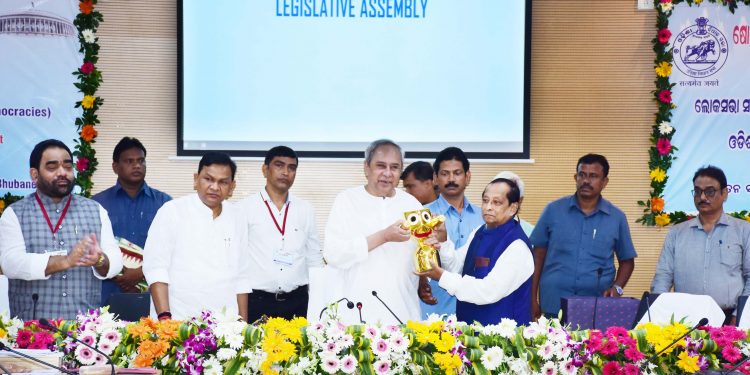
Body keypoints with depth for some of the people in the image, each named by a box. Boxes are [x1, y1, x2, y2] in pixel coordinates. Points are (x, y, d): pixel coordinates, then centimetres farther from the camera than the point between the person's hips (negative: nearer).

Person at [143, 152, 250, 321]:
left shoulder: (235, 218, 12)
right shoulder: (172, 211, -1)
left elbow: (241, 277, 14)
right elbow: (155, 267, -6)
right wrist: (164, 317, -14)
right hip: (178, 320, -4)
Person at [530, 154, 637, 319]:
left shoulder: (616, 217, 5)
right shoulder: (553, 210, 3)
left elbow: (627, 261, 13)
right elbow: (538, 255, 7)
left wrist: (617, 288, -5)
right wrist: (532, 299, 3)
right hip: (554, 305, 0)